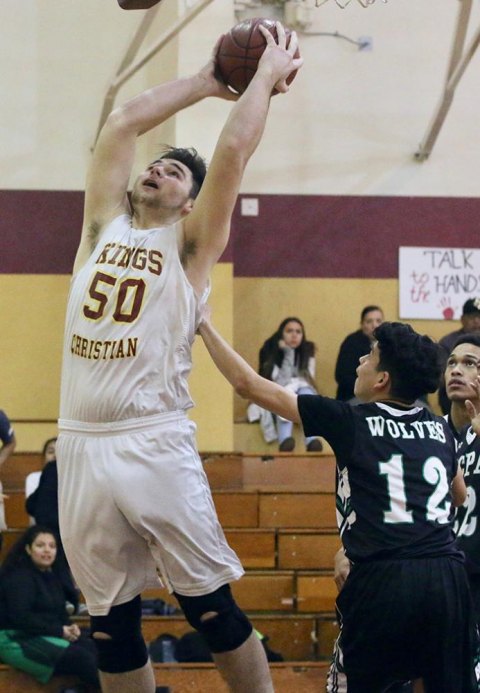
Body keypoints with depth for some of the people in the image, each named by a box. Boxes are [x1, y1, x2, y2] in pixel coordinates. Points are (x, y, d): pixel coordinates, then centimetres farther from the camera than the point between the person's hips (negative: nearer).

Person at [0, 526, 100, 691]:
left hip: (48, 635, 8)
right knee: (77, 656, -28)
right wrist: (59, 631, -19)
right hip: (17, 640, -8)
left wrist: (69, 626, -3)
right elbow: (20, 617, -21)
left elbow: (59, 611, 22)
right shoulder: (18, 576, -12)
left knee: (92, 648, -19)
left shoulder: (52, 576, 16)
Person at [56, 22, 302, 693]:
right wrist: (208, 82, 19)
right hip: (81, 445, 4)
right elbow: (121, 124, 13)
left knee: (213, 609, -2)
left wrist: (268, 73, 4)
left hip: (154, 448, -4)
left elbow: (234, 147, -7)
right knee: (111, 623, 8)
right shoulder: (105, 227, 15)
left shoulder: (190, 245, 4)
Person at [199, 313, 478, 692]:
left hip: (383, 578, -3)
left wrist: (205, 325, 19)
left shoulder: (350, 422, 3)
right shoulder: (439, 427, 14)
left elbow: (249, 384, 8)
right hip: (448, 575, 4)